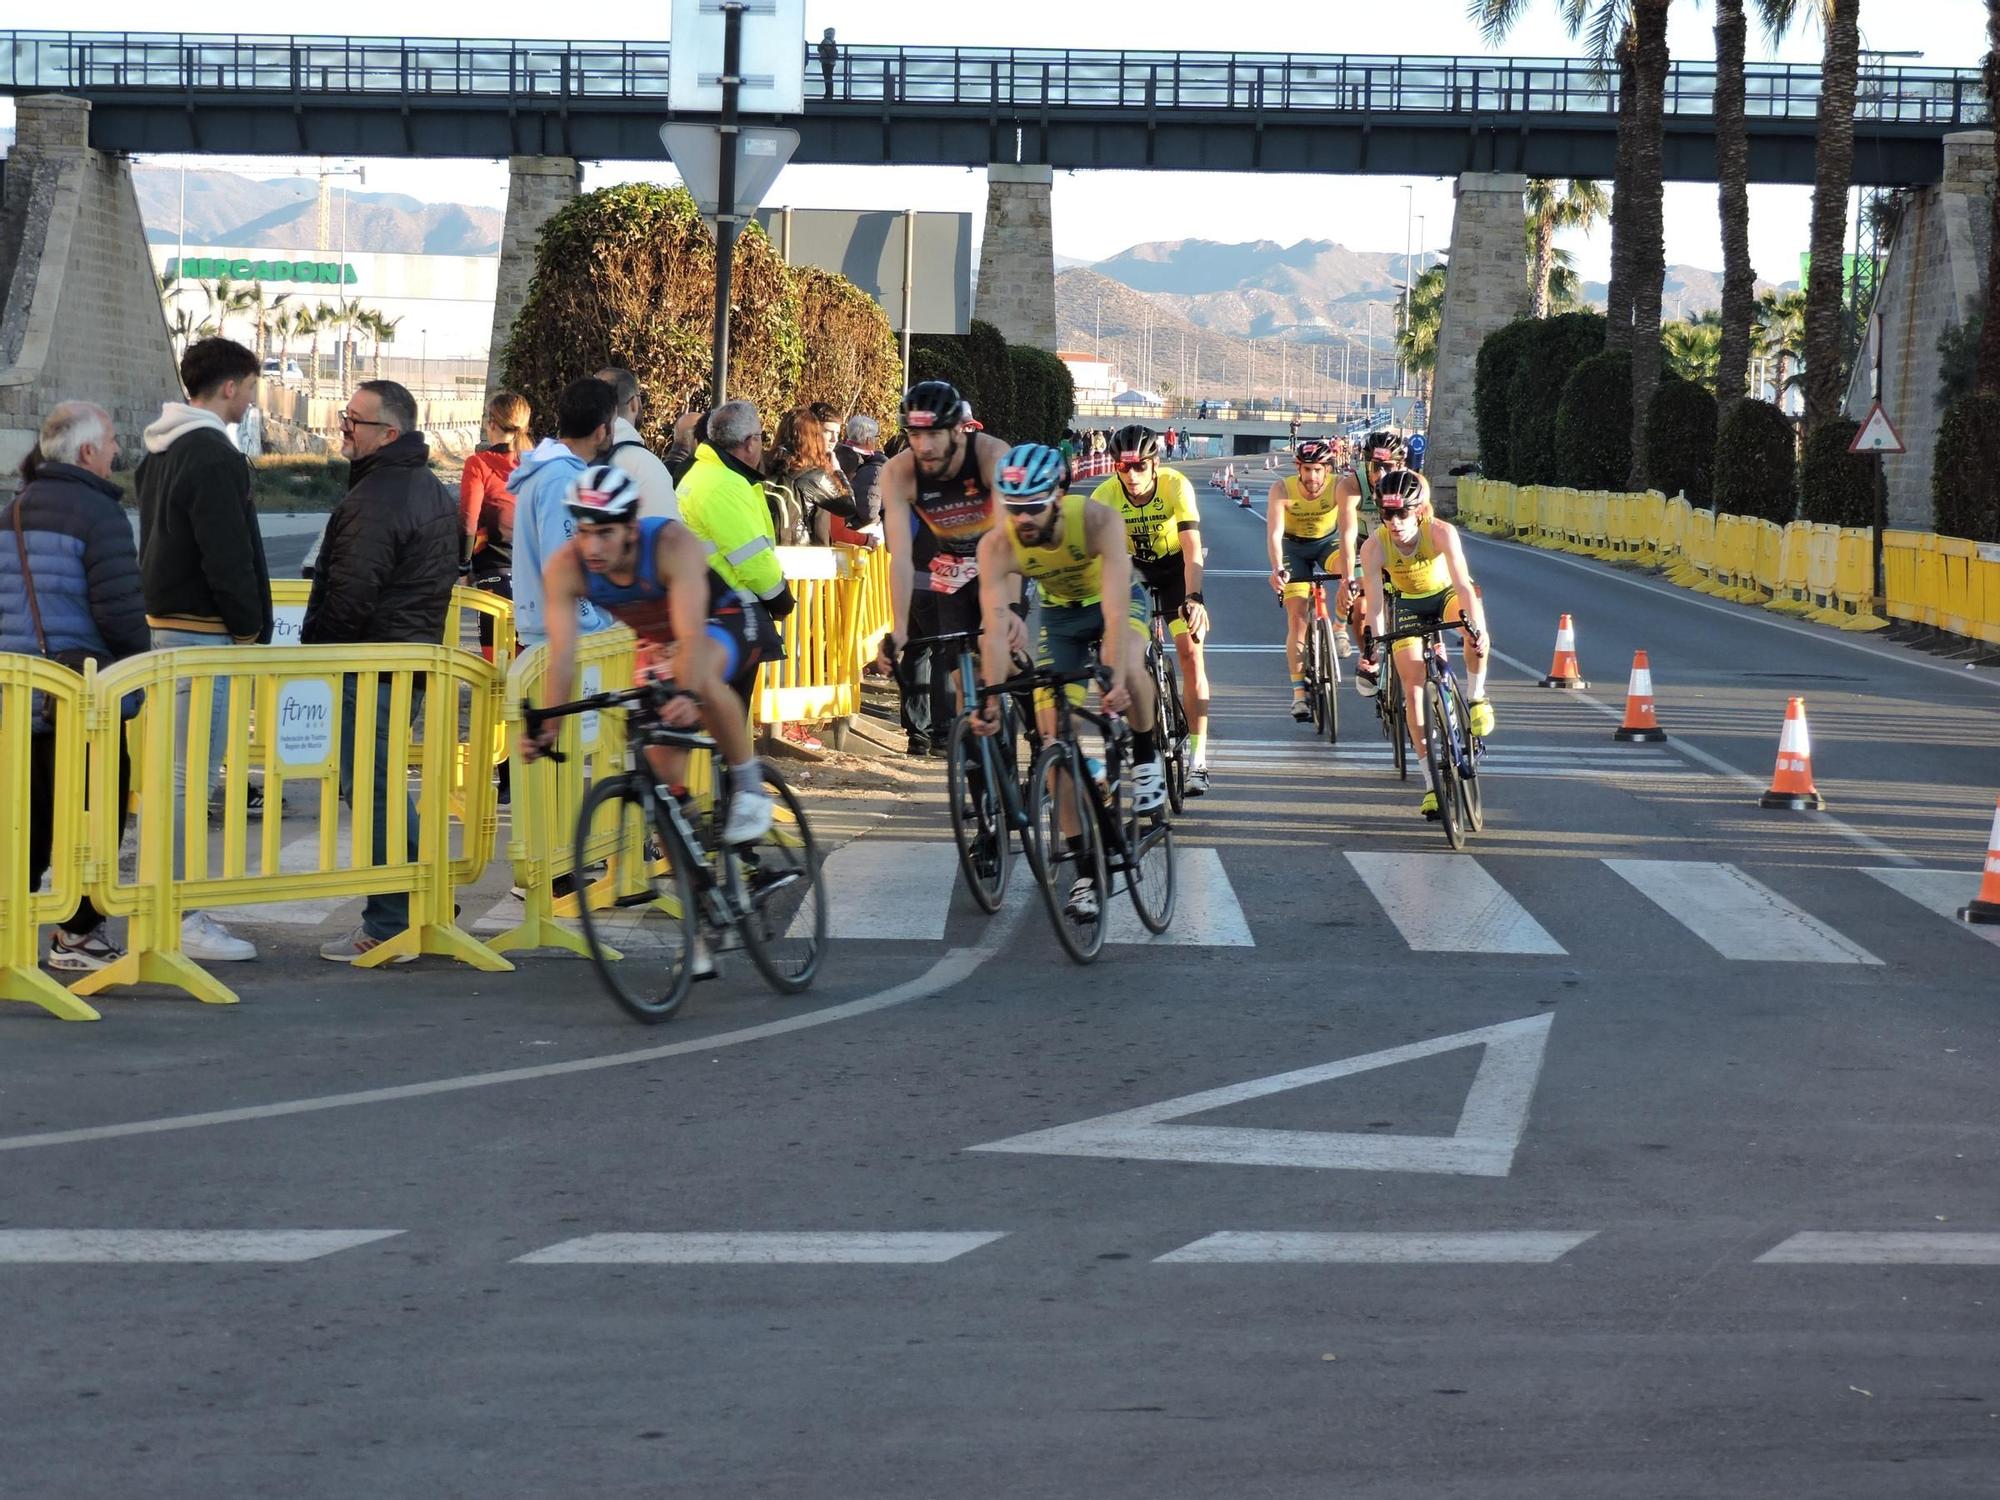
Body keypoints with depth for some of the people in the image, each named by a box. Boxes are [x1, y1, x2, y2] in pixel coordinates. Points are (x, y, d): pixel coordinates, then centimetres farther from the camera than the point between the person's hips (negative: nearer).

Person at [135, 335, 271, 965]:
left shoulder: (160, 451, 16)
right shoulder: (212, 457, -16)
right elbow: (229, 558, -20)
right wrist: (252, 630, -10)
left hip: (165, 623, 10)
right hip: (203, 631, -10)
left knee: (175, 772, 15)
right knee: (190, 777, -8)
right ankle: (182, 919, -7)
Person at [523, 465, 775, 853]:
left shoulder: (673, 544, -37)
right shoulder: (565, 568, -26)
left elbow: (692, 638, -46)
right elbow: (561, 656, -29)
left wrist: (688, 696, -63)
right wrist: (548, 727, -42)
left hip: (728, 620, -5)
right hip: (660, 640, 5)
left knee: (702, 676, -39)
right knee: (663, 767, -1)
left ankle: (749, 785, -21)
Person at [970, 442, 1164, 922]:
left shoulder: (1099, 521, -36)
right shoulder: (997, 546, -29)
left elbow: (1116, 615, -42)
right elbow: (995, 629, -32)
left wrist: (1115, 679, -54)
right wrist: (990, 700, -43)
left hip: (1116, 600, -3)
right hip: (1059, 614, 3)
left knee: (1127, 668, -37)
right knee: (1055, 734, -9)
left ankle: (1146, 757, -7)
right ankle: (1086, 870, -1)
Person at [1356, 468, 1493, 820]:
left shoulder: (1441, 532, -32)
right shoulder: (1374, 547, -28)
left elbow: (1463, 584, -39)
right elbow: (1375, 604, -28)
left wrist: (1476, 629, -53)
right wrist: (1372, 651, -40)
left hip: (1446, 593, -1)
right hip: (1407, 604, 2)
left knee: (1475, 625, -37)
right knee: (1413, 689, -9)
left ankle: (1475, 696, -12)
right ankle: (1431, 781, -2)